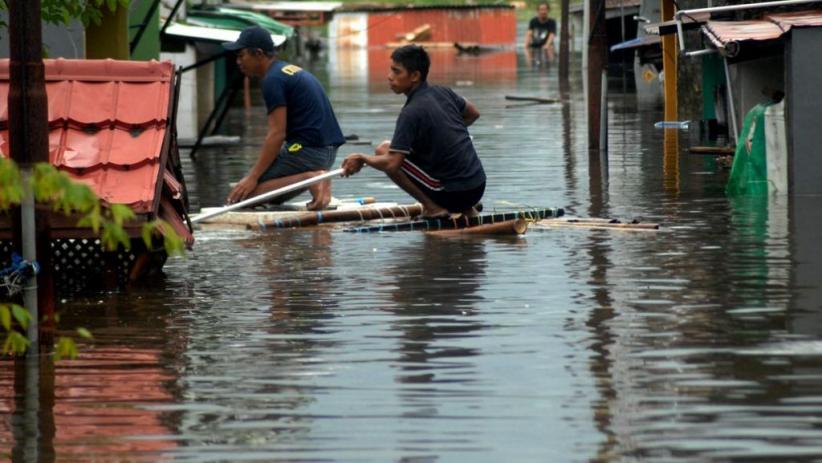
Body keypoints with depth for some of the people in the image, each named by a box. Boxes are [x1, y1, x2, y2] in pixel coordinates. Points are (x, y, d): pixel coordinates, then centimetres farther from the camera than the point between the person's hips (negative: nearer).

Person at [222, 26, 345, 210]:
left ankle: (308, 178, -17)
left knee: (242, 194, -8)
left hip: (306, 150, -9)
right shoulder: (294, 71, 20)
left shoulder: (273, 79, -10)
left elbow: (277, 134, -17)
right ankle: (316, 177, 2)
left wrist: (253, 177, -15)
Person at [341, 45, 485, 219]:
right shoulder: (443, 92, 6)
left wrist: (362, 158, -2)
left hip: (454, 193, -8)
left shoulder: (411, 113, -16)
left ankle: (432, 206, -4)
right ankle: (467, 209, 21)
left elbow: (392, 164, -19)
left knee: (383, 150, -3)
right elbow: (473, 114, 25)